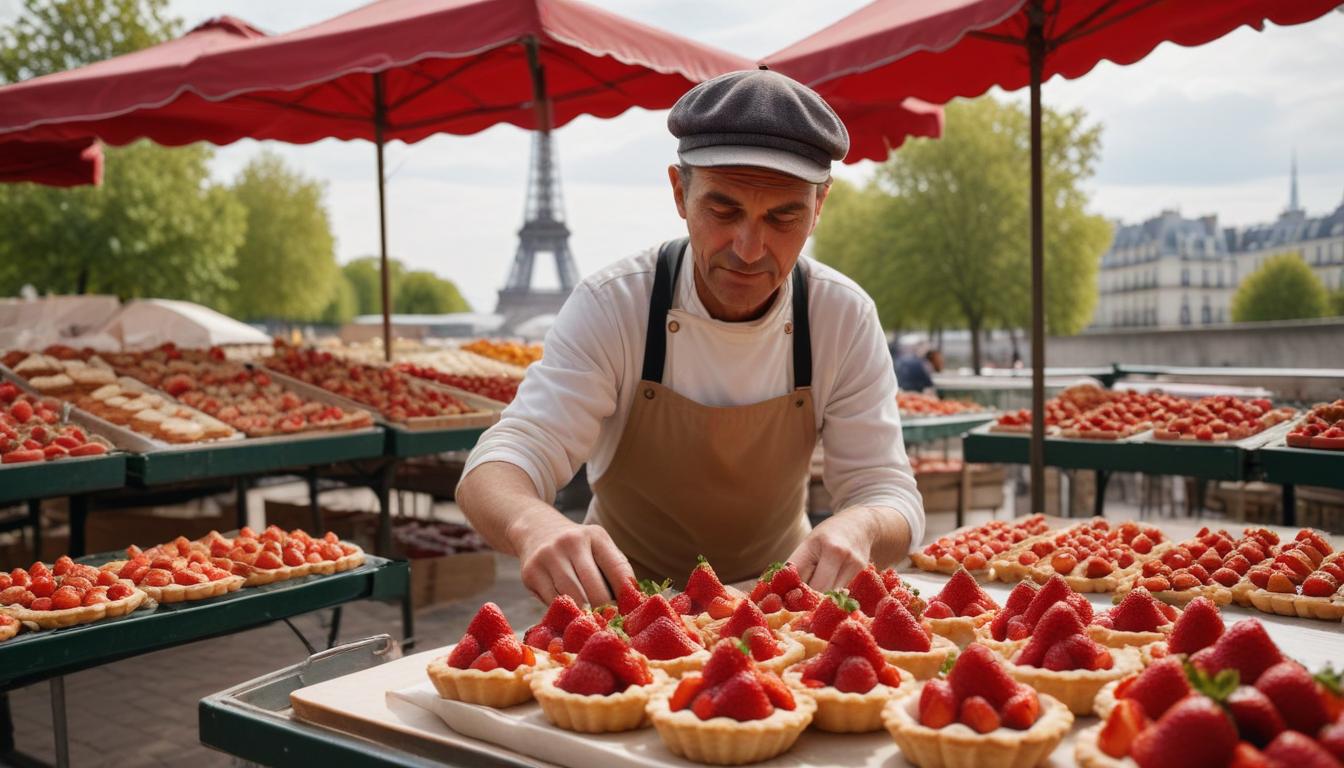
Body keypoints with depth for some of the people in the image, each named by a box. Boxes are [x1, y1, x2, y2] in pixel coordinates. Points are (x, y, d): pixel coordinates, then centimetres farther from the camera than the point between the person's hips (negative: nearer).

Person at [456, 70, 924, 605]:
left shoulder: (844, 317, -13)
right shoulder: (609, 306, -18)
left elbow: (890, 495, -12)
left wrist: (858, 528, -37)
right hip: (622, 601, -1)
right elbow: (492, 471, -23)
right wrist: (533, 523, -47)